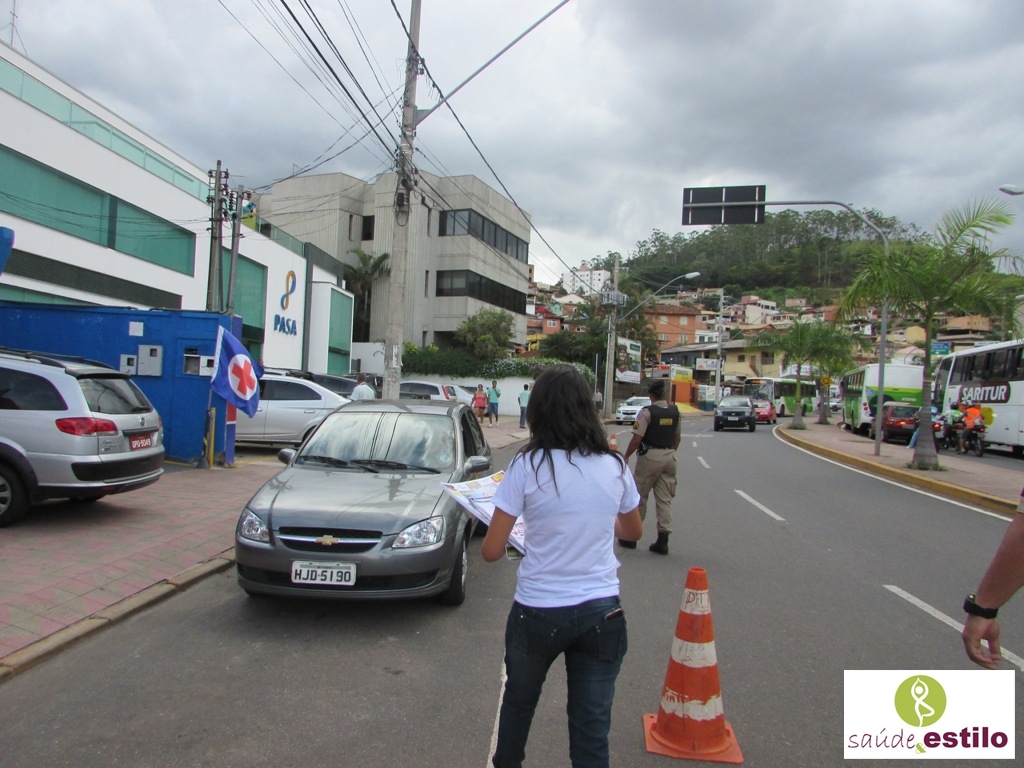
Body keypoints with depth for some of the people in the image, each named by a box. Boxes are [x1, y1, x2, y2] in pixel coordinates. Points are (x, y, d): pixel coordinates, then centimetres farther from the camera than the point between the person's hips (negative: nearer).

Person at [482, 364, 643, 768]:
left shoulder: (527, 466, -13)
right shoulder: (614, 467, -3)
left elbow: (491, 551, -10)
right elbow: (634, 531, 15)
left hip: (537, 612, -1)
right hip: (601, 613, 2)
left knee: (518, 701, 26)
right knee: (592, 728, 12)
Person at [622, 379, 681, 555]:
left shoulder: (647, 412, -13)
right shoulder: (675, 411, 6)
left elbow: (637, 438, -16)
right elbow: (677, 437, 13)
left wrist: (626, 456, -5)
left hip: (650, 456, -5)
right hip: (669, 456, 6)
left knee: (639, 497, 6)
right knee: (665, 499, 8)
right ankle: (663, 540, 7)